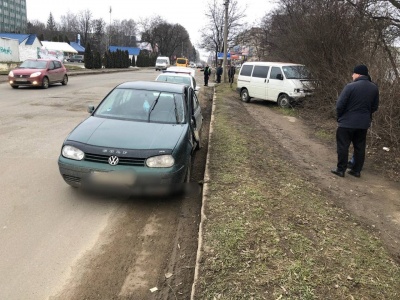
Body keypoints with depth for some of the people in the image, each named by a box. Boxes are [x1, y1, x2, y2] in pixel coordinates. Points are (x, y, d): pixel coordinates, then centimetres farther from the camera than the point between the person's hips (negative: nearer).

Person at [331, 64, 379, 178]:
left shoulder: (350, 86, -16)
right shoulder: (374, 88, 4)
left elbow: (340, 105, -13)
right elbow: (375, 107, 12)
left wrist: (340, 117, 4)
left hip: (347, 122, -6)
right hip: (364, 123, 6)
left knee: (343, 146, 4)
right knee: (360, 147, 13)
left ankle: (341, 169, 9)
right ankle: (357, 170, 19)